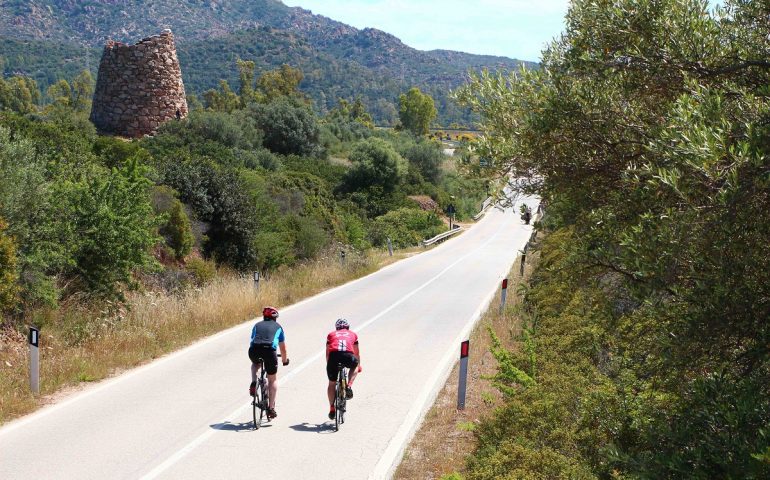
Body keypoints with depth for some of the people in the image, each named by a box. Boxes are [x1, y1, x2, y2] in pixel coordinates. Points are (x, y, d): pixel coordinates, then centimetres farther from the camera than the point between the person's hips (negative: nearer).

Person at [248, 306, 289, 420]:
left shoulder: (257, 325, 29)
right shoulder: (277, 326, 25)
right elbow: (282, 347, 31)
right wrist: (285, 360, 47)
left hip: (254, 350, 2)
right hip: (269, 351, -2)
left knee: (255, 364, 39)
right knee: (272, 380, 16)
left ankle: (253, 383, 13)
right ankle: (271, 408, 11)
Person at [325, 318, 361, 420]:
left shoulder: (331, 334, 32)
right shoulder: (352, 334, 33)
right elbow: (357, 352, 42)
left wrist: (329, 365, 51)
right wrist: (359, 365, 58)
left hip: (334, 356, 1)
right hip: (348, 356, -1)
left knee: (331, 383, 19)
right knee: (355, 365, 34)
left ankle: (332, 409, 17)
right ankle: (349, 386, 13)